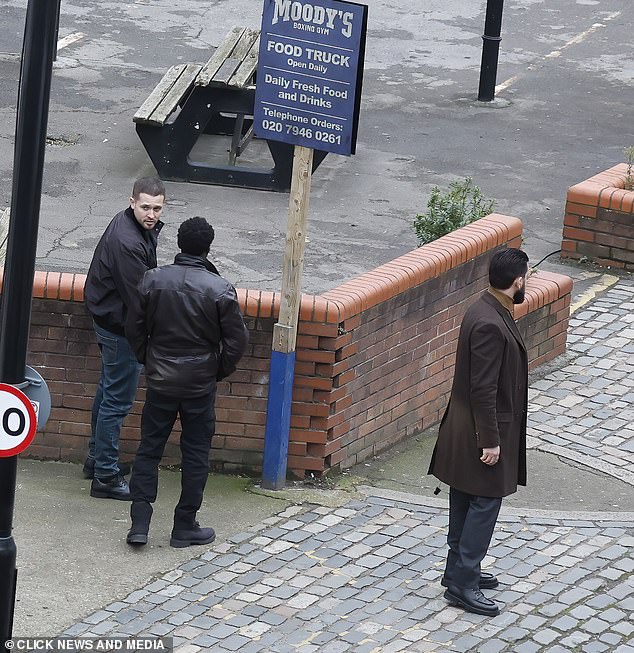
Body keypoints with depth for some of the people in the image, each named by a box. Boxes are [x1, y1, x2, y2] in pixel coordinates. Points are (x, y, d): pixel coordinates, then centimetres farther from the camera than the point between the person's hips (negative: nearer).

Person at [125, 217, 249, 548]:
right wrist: (220, 370, 8)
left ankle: (139, 523, 6)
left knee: (149, 449, 12)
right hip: (200, 384, -2)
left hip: (160, 380, 2)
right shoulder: (220, 290, -14)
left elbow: (135, 328, 1)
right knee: (195, 455, 9)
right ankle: (185, 527, 15)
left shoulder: (153, 280, -7)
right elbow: (237, 339, -10)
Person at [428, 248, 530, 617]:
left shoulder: (491, 312, 6)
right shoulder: (489, 325, -26)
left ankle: (461, 571, 28)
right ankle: (463, 585, 2)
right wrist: (490, 441, -21)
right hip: (481, 433, -10)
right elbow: (483, 389, -25)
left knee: (466, 504, 18)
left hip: (468, 432, 10)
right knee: (484, 504, -3)